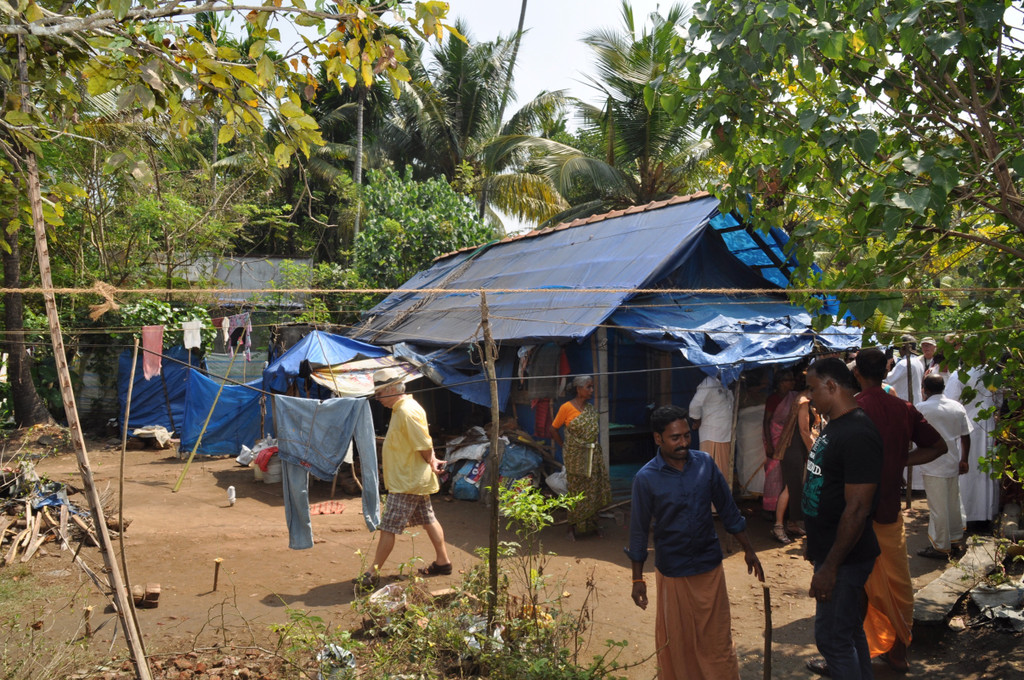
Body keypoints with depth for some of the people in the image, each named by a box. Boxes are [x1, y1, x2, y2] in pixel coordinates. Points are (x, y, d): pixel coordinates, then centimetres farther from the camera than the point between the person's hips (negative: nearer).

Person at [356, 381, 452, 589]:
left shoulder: (406, 411, -22)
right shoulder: (401, 408, 11)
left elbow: (424, 444, -21)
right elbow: (424, 442, 17)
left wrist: (430, 464, -6)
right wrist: (432, 461, 11)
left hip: (406, 481, -11)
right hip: (415, 479, 11)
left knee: (388, 527, -5)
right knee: (428, 520, 17)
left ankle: (373, 574, 1)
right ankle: (443, 562, 28)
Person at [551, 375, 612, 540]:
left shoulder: (591, 408, 5)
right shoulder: (566, 408, -12)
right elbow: (553, 429, -4)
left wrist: (594, 444, 8)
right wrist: (564, 446, -1)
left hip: (594, 455, 5)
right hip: (575, 457, -5)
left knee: (595, 489, 9)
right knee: (577, 492, 2)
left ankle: (591, 524, 24)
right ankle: (574, 527, 16)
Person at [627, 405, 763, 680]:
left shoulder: (705, 463, -6)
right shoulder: (646, 479, -14)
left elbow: (728, 510, 5)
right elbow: (639, 531, -6)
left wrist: (748, 550, 9)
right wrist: (637, 579, -2)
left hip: (709, 565, 2)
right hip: (672, 570, -2)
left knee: (717, 636, 11)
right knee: (675, 638, 13)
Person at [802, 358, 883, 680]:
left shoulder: (857, 434, -24)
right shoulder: (834, 426, 8)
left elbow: (857, 508, -26)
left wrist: (830, 567, -24)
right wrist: (817, 545, 22)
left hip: (844, 557, -10)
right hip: (829, 549, 10)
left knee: (832, 635, -1)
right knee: (849, 625, 25)